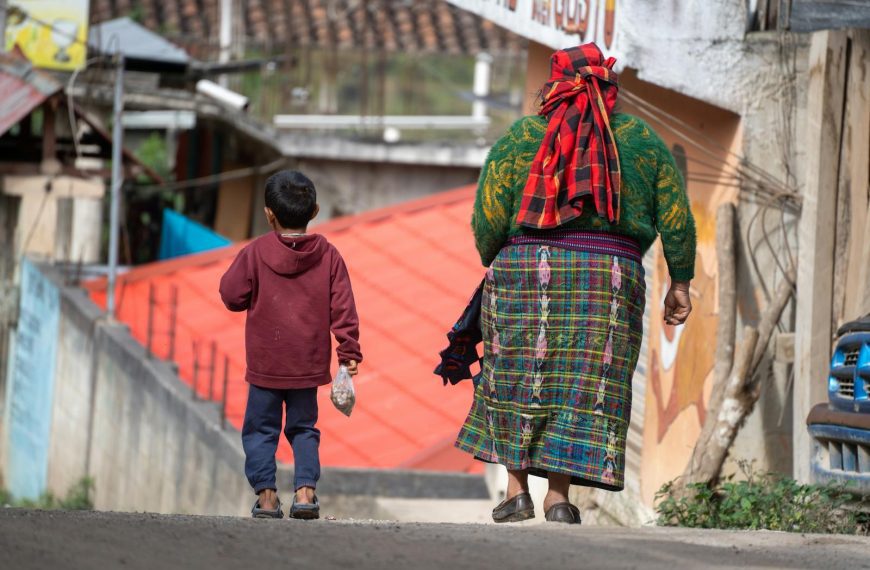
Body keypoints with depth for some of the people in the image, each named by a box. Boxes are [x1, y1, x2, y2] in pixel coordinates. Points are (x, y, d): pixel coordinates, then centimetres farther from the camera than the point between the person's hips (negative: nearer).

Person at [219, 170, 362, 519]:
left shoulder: (256, 253, -8)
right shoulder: (328, 255, -1)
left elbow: (231, 296, -4)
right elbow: (342, 308, -2)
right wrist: (349, 353, 2)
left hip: (265, 363, -2)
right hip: (308, 364, 2)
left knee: (261, 429, 8)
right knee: (303, 428, 14)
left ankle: (266, 493, 3)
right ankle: (305, 489, 2)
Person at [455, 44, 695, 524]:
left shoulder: (518, 138, 3)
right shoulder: (642, 140, 9)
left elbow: (486, 221, -2)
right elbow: (676, 218, 7)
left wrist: (492, 266, 15)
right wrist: (680, 282, 13)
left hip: (525, 270, -1)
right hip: (611, 279, 1)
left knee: (517, 378, 11)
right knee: (585, 385, 4)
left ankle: (516, 489, 6)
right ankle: (559, 495, -2)